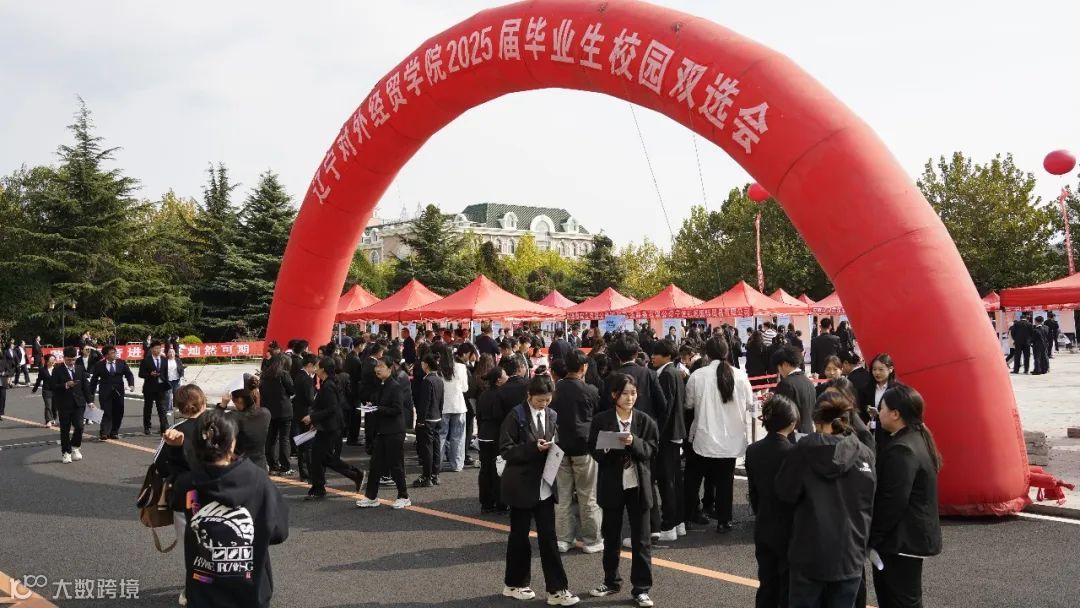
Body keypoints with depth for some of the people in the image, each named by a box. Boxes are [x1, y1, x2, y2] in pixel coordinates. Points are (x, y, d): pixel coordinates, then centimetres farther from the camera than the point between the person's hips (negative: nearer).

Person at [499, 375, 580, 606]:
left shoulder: (551, 416, 5)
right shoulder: (516, 416, -10)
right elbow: (506, 449, -12)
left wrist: (552, 447, -6)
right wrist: (533, 448, -23)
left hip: (545, 486, 4)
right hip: (521, 486, -4)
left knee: (548, 537, 4)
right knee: (519, 536, 9)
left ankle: (556, 589, 7)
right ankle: (514, 584, 24)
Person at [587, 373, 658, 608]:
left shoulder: (645, 421, 0)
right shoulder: (601, 420, -2)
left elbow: (650, 451, -6)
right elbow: (594, 451, -2)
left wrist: (634, 442, -23)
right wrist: (610, 447, -21)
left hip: (638, 485, 0)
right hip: (612, 485, 0)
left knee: (641, 538, 3)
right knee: (611, 536, 14)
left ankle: (641, 588, 12)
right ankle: (611, 581, 30)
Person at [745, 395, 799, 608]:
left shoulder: (753, 451, -3)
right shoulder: (794, 453, -20)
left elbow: (753, 492, 5)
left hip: (763, 530, 5)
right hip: (789, 531, -5)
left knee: (767, 585, 15)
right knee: (789, 589, 7)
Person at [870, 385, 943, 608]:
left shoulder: (902, 450, -23)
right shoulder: (917, 439, 9)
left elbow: (893, 502, -24)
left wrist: (873, 538, -15)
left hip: (903, 538, -10)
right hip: (915, 533, 10)